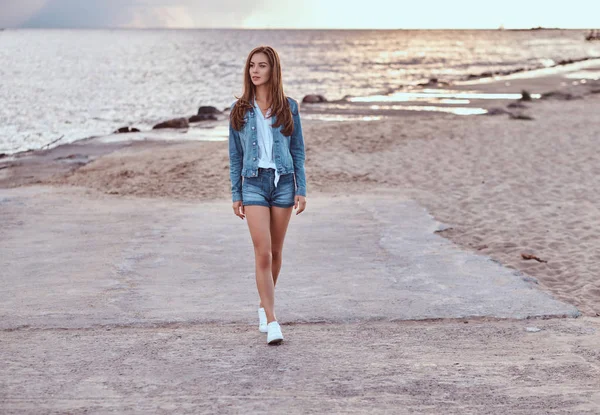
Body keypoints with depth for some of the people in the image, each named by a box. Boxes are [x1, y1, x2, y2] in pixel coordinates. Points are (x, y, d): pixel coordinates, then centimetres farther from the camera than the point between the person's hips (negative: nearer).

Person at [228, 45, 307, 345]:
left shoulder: (289, 107, 3)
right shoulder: (240, 110, 3)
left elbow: (298, 151, 5)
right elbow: (235, 155, 6)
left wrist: (302, 190, 0)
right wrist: (235, 195, 4)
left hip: (283, 182, 1)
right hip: (254, 183, -1)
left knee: (275, 252, 10)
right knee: (263, 253, -11)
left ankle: (264, 305, 32)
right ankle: (272, 322, -10)